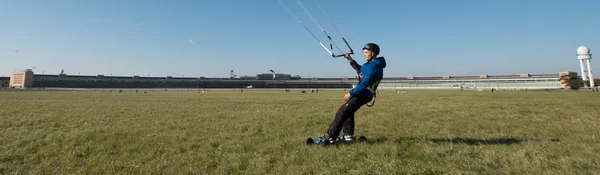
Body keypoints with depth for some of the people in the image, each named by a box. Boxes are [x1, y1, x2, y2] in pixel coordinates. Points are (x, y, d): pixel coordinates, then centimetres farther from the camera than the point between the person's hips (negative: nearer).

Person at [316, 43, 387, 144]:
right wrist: (350, 60, 17)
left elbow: (365, 84, -25)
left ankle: (329, 138, -9)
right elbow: (360, 69, 28)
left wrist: (351, 93, -21)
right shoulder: (372, 63, 11)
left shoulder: (374, 66, -20)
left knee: (341, 113, -12)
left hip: (363, 95, -11)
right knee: (348, 111, 23)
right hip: (362, 93, 11)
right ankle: (348, 135, 26)